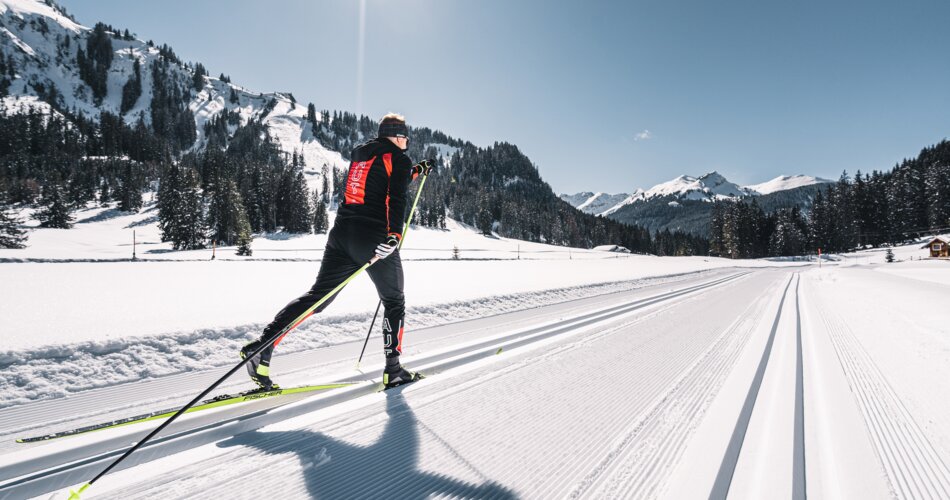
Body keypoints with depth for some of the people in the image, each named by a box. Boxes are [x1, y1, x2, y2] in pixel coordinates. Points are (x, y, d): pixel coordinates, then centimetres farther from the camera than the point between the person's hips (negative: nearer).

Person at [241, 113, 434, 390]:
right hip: (374, 239, -6)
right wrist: (394, 235, -25)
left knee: (318, 295, 9)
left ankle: (262, 346, -3)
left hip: (341, 234, 6)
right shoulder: (399, 159, -1)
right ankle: (393, 370, 13)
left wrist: (414, 172, 38)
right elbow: (396, 199, -16)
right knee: (394, 303, 10)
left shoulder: (359, 152, 21)